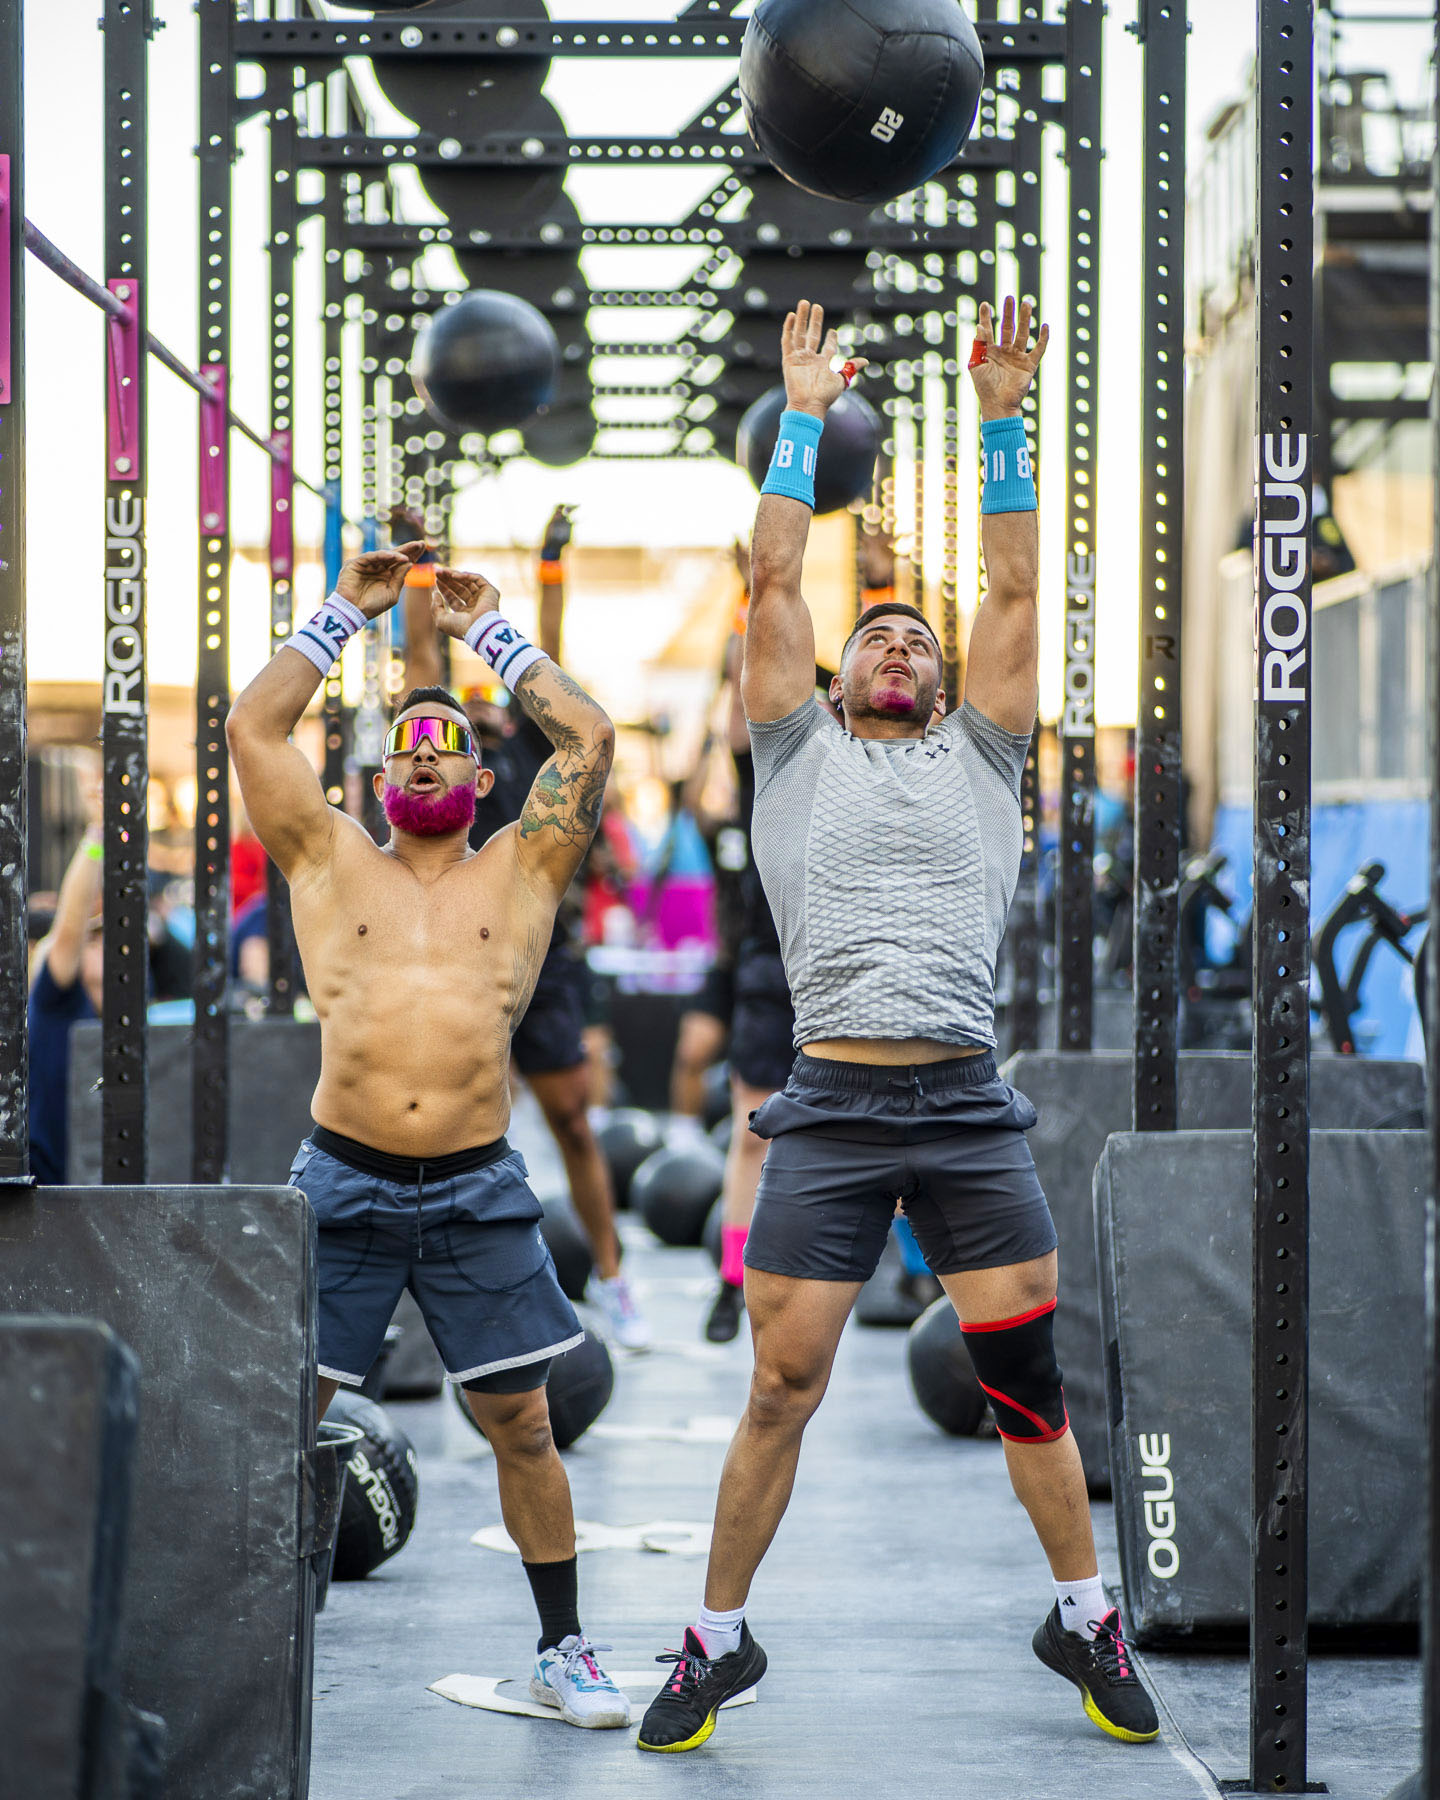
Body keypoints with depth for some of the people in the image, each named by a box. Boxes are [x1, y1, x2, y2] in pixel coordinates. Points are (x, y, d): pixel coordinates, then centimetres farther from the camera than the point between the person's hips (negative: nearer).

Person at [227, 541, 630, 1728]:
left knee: (522, 1424, 3)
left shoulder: (520, 873, 12)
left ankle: (565, 1650, 14)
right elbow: (253, 727, 6)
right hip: (342, 1182, 0)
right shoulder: (331, 863, 12)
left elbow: (589, 736, 5)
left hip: (477, 1191, 0)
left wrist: (490, 632, 13)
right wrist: (345, 612, 12)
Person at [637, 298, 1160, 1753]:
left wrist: (1001, 420, 9)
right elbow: (773, 581, 8)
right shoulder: (798, 754, 14)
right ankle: (718, 1639, 10)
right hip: (832, 1108, -1)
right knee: (781, 1388, -2)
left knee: (1028, 1375, 3)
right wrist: (806, 418, 10)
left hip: (969, 1110, 1)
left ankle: (1084, 1620, 17)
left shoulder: (978, 758, 17)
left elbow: (1016, 588, 11)